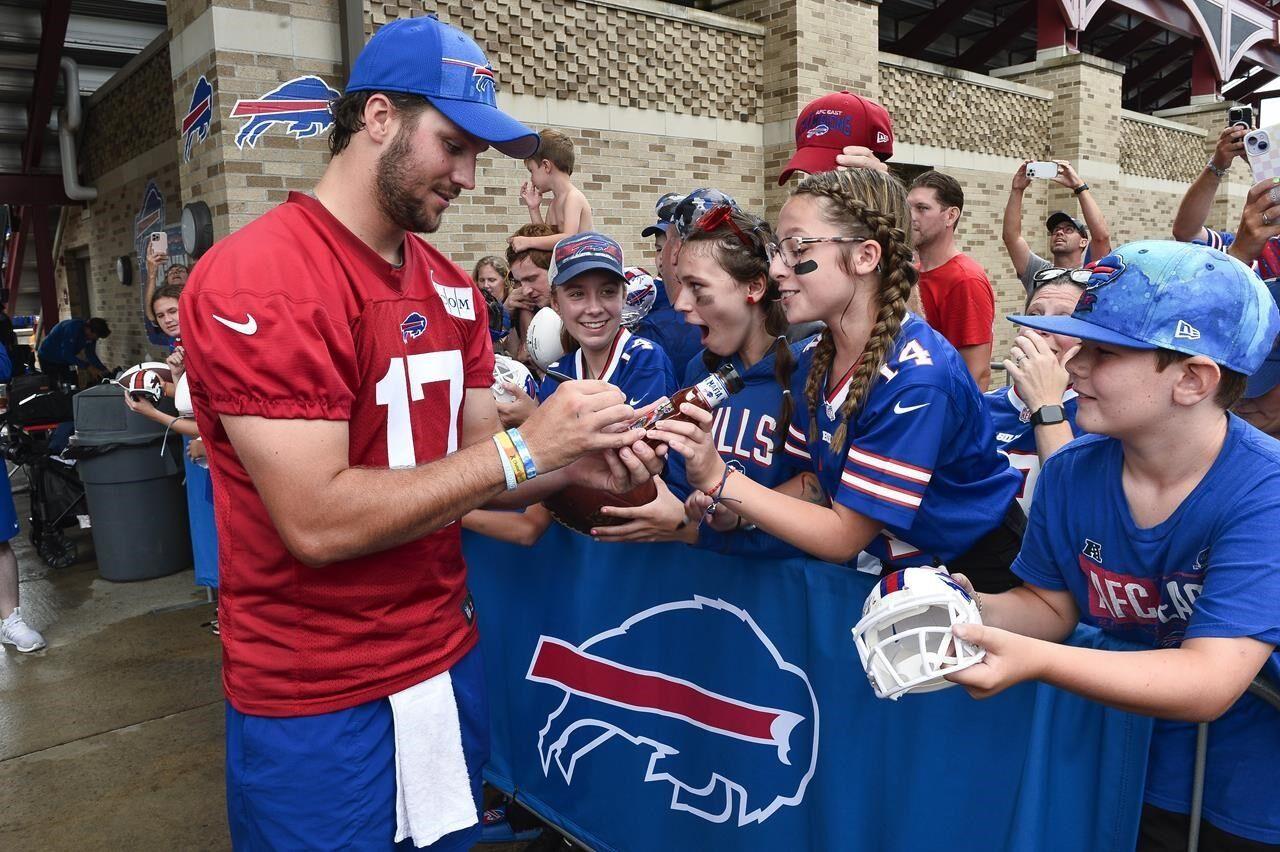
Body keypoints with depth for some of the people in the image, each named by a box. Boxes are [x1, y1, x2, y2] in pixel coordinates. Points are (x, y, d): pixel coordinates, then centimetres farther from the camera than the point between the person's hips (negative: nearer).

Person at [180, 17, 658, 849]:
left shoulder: (454, 289, 4)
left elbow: (469, 469, 6)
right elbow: (317, 521, -26)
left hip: (446, 662, 7)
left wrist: (573, 466, -13)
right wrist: (524, 447, -23)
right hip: (317, 703, -7)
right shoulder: (256, 280, -20)